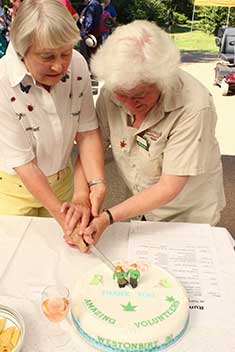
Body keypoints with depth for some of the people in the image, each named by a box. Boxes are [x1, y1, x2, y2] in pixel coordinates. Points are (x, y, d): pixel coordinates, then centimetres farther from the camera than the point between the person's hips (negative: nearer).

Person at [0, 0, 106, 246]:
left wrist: (96, 183, -26)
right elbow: (23, 162, -24)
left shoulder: (77, 65, -17)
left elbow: (87, 131, -12)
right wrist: (61, 214, -28)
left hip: (62, 180, 4)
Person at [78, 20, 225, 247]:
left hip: (189, 216, -3)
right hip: (143, 206, 4)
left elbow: (169, 188, -30)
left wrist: (109, 217, -37)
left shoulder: (194, 108, -33)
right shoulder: (111, 91, -19)